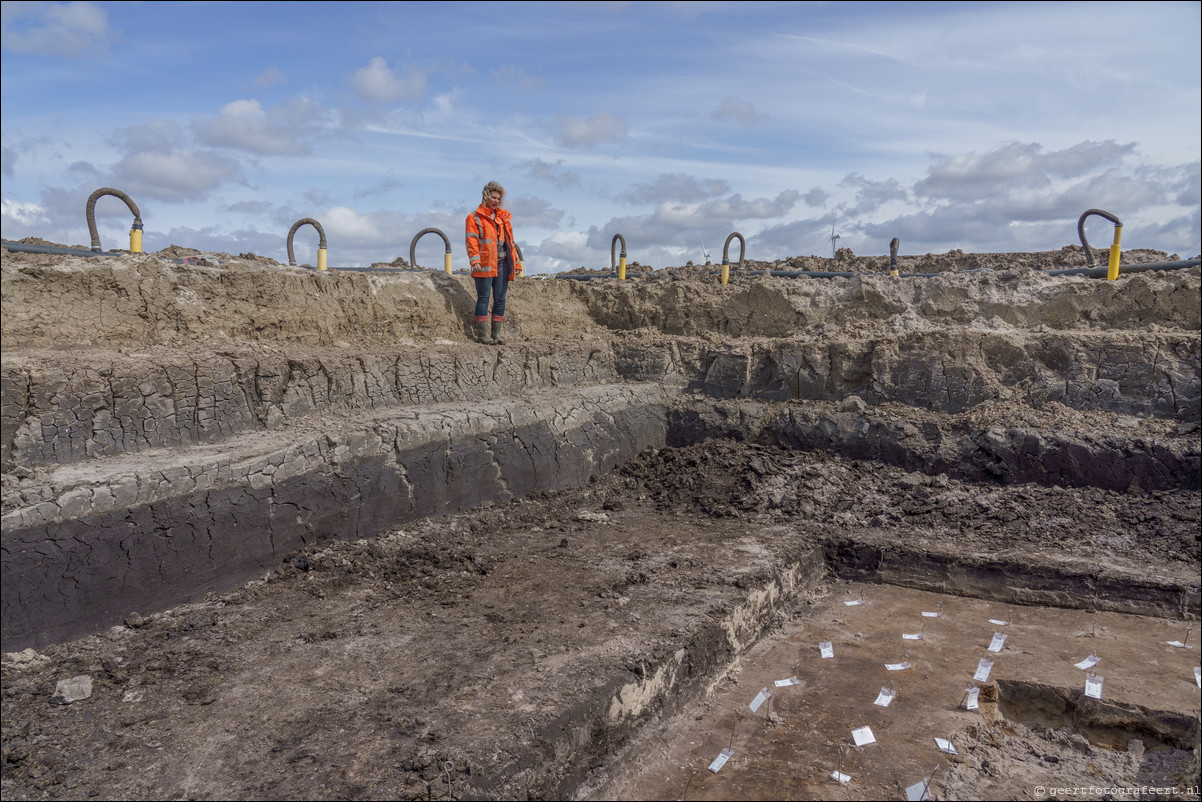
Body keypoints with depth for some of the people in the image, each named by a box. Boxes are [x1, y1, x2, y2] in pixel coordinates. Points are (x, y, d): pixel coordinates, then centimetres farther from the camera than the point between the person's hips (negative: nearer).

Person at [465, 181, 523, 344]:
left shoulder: (504, 217, 19)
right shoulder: (475, 217, 3)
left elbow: (510, 241, 22)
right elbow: (471, 240, -6)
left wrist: (517, 262, 17)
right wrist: (474, 260, -19)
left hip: (502, 263, 6)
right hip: (485, 264, -5)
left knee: (500, 298, 5)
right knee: (483, 298, -5)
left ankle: (496, 333, 11)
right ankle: (484, 334, -3)